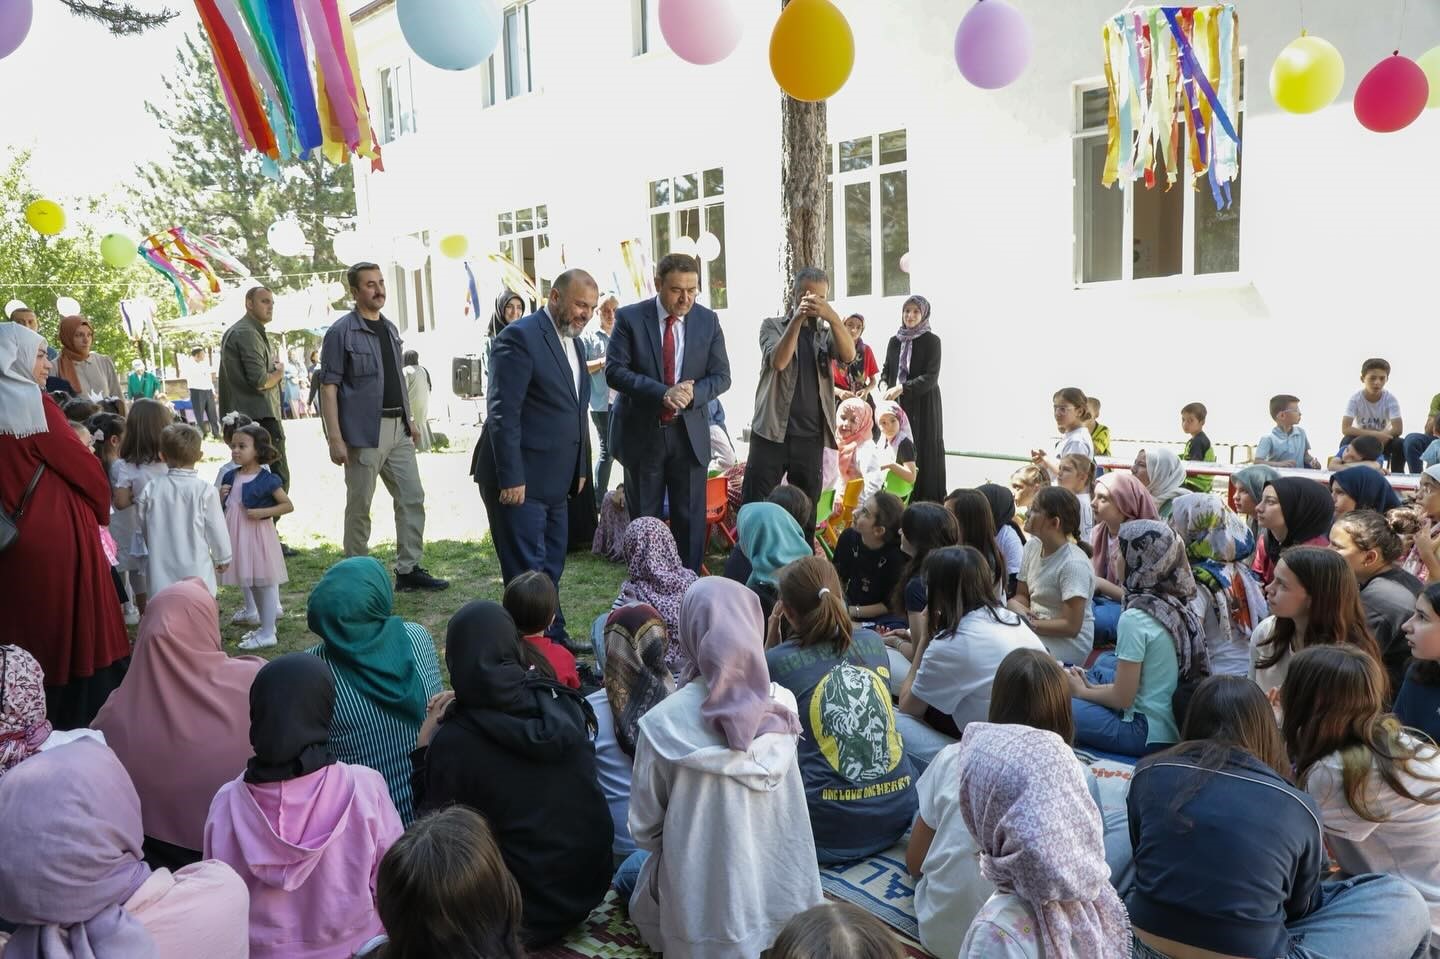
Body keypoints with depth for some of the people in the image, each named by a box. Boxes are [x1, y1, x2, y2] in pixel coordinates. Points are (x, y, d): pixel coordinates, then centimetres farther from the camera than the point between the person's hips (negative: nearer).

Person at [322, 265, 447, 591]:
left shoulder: (390, 329, 13)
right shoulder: (341, 332, -8)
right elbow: (329, 387, -11)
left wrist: (410, 418, 15)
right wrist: (335, 439, -16)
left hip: (398, 429, 7)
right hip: (363, 431, -7)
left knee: (412, 497, 6)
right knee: (359, 506, 3)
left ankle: (409, 569, 15)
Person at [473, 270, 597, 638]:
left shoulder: (571, 342, 14)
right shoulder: (521, 337, -14)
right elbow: (503, 412, -19)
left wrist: (580, 467, 15)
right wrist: (511, 479, -21)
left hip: (554, 481, 9)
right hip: (519, 480, -9)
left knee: (551, 569, 17)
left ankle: (554, 640, 29)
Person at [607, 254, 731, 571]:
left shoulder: (708, 321, 1)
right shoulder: (630, 318, -6)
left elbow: (721, 375, 2)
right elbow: (614, 371, -13)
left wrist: (692, 393, -20)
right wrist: (663, 393, -26)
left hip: (690, 434, 2)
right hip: (641, 433, -1)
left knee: (690, 519, 6)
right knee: (643, 519, 9)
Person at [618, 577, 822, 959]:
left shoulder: (664, 722, -23)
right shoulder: (783, 704, -12)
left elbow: (644, 828, -9)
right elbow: (786, 807, 3)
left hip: (705, 909, -3)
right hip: (785, 896, 3)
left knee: (632, 869, 28)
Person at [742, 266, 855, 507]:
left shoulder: (826, 333, 12)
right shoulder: (773, 326, 6)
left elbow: (848, 355, -10)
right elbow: (778, 361, -13)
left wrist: (832, 316, -25)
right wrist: (797, 319, -22)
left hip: (811, 437, 3)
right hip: (772, 433, -2)